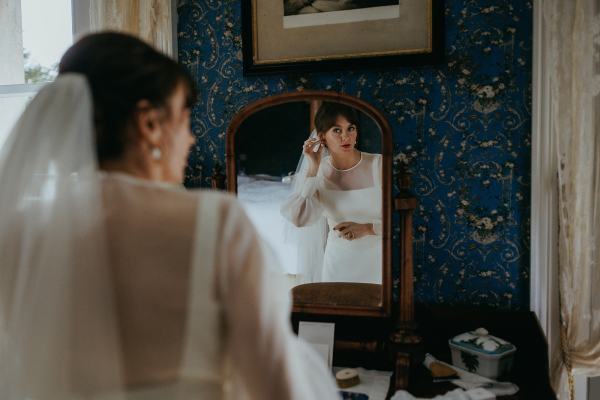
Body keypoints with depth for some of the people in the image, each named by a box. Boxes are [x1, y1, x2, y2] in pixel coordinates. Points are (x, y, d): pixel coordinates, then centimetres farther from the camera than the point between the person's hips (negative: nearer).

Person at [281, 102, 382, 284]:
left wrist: (366, 228, -20)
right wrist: (313, 169, -14)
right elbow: (299, 218, -15)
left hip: (377, 262, -2)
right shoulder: (318, 172, -1)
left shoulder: (379, 164, -11)